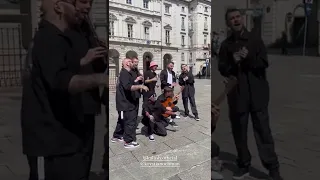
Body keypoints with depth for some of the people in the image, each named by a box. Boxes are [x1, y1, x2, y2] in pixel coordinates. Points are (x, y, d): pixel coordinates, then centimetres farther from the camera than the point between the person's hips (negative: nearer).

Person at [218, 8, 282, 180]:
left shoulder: (255, 40, 3)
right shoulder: (226, 44, 6)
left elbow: (264, 63, -4)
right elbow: (222, 69, 3)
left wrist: (249, 57, -20)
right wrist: (233, 62, -15)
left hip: (257, 93, -2)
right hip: (237, 94, 2)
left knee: (263, 131, 2)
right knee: (239, 132, 10)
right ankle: (244, 166, 26)